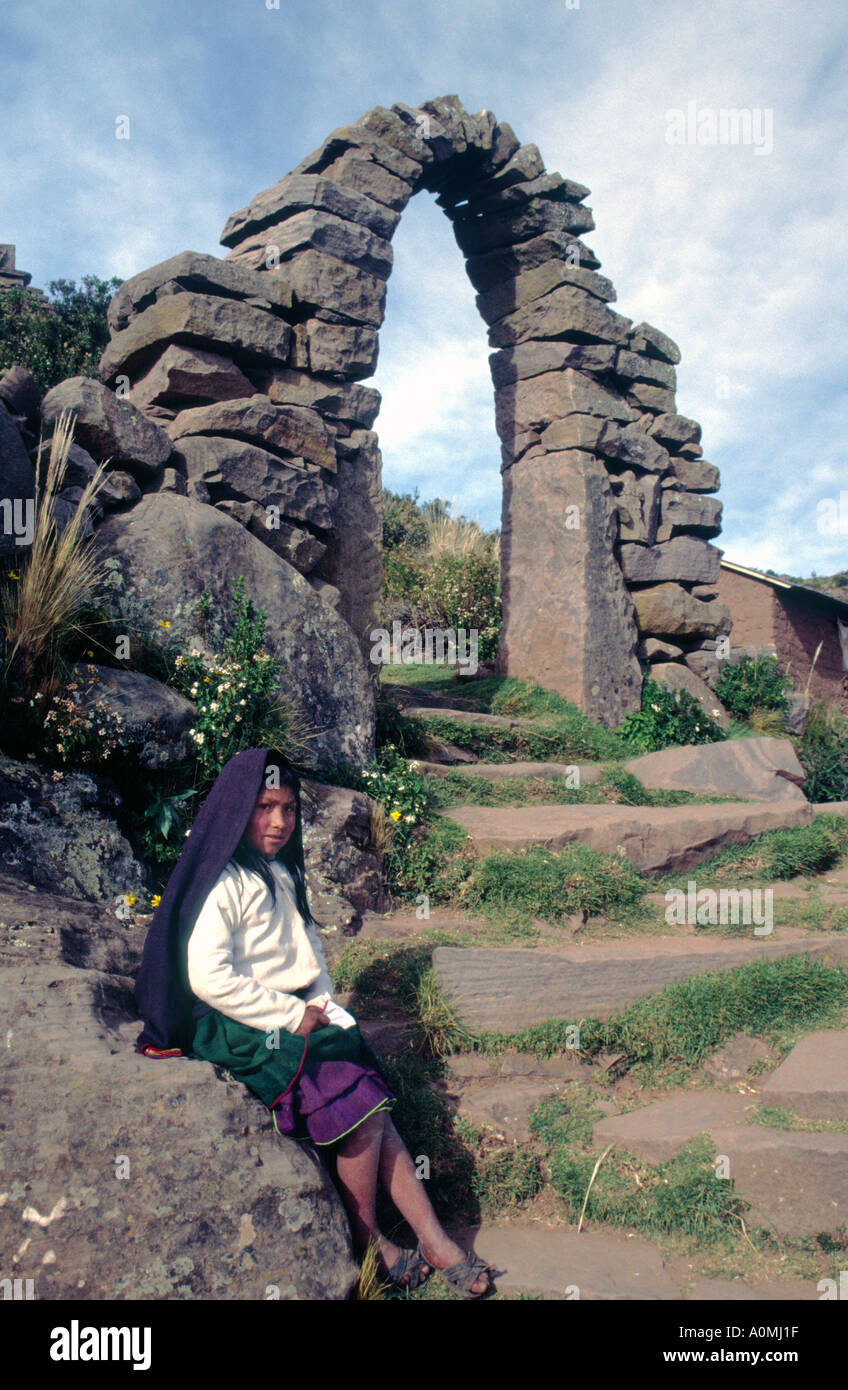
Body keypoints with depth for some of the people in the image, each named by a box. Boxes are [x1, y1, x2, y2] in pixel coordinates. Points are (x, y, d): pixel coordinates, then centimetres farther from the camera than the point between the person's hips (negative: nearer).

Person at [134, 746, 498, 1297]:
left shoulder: (284, 874, 13)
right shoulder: (220, 884, -13)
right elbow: (208, 977, -21)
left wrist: (324, 1006, 6)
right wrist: (293, 1016, -17)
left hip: (302, 1017, 7)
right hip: (245, 1032, -7)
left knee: (375, 1105, -8)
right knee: (361, 1110, -17)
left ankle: (435, 1242, -4)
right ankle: (367, 1242, 3)